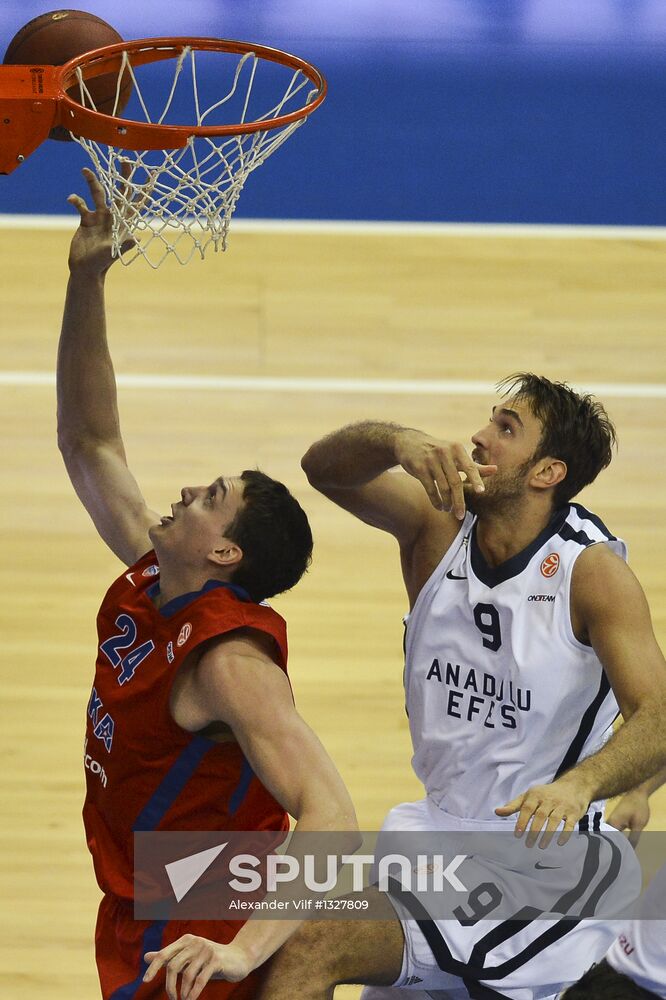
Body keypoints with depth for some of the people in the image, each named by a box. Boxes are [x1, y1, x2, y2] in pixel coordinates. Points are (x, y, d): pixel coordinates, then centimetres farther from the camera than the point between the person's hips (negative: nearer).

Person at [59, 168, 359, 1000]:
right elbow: (88, 444, 9)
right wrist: (85, 284, -1)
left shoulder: (229, 658, -26)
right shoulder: (148, 584, -1)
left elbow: (331, 820, -35)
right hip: (142, 931, 9)